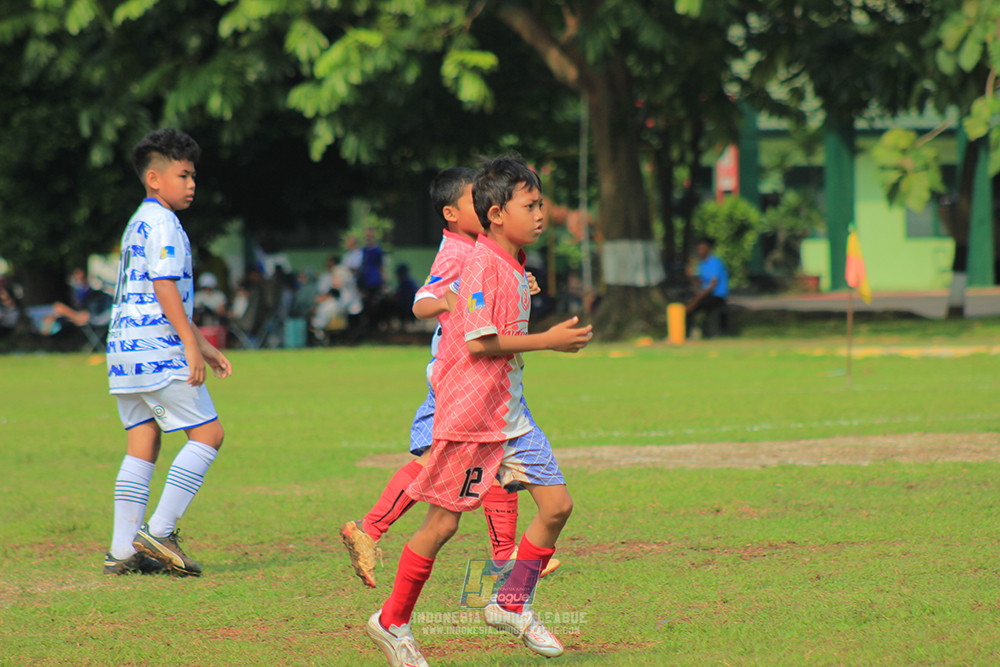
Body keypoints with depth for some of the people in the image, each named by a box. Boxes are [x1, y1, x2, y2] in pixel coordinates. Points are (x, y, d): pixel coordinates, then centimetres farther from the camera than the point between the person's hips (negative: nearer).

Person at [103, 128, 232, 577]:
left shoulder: (138, 223, 23)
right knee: (208, 433, -6)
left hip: (124, 348, 10)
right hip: (156, 349, -10)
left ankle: (123, 550, 5)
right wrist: (191, 346, -19)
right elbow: (165, 289, -18)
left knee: (142, 446, 9)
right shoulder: (162, 224, -9)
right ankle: (158, 531, -10)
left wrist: (204, 346, 26)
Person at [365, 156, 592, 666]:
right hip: (468, 413, -9)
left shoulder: (515, 265, 12)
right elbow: (479, 342, -23)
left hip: (509, 412, 9)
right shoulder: (482, 265, -17)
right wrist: (547, 340, -18)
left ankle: (512, 605, 14)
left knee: (557, 505, 1)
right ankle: (392, 623, 13)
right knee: (443, 522, -1)